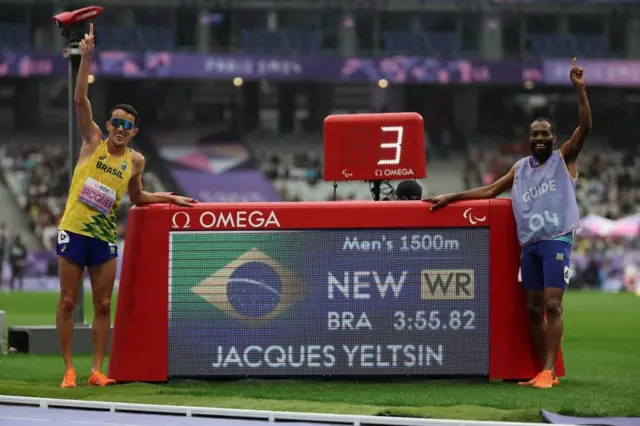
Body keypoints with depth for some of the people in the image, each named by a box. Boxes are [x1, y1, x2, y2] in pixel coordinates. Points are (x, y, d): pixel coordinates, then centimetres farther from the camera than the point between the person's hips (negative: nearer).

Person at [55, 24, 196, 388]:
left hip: (105, 237, 3)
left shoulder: (135, 161, 6)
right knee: (68, 302, -1)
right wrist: (86, 59, -20)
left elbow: (137, 197, 23)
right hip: (74, 231, -3)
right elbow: (81, 100, -11)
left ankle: (97, 369, 6)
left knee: (103, 305, 1)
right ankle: (69, 369, 5)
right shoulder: (93, 142, -1)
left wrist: (170, 198, 14)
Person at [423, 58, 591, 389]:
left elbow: (585, 127, -10)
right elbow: (489, 191, 22)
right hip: (529, 244, 6)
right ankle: (544, 372, 9)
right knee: (534, 308, 5)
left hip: (556, 240, -6)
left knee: (552, 304, -14)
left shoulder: (564, 159, 3)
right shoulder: (520, 168, 17)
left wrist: (580, 89, -19)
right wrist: (451, 197, 17)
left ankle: (549, 371, -18)